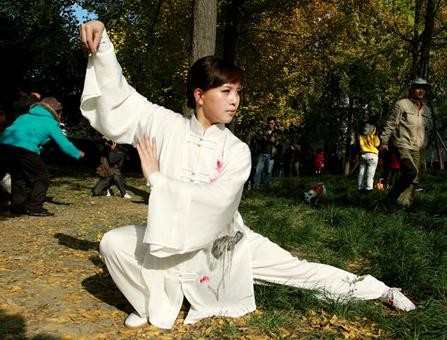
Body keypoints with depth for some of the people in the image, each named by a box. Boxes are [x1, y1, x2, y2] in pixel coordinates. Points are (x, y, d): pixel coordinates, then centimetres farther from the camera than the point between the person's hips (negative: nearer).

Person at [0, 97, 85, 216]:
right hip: (24, 149, -6)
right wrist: (78, 154, 32)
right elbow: (64, 144, 17)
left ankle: (17, 205, 27)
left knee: (18, 176, 26)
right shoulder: (50, 123, 15)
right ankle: (34, 207, 9)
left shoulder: (25, 116, 30)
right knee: (41, 178, 11)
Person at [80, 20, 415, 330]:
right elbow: (118, 96, -9)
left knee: (301, 270, -1)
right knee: (114, 243, -20)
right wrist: (102, 43, -20)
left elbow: (214, 203, -30)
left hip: (224, 243, -1)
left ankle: (383, 292, 17)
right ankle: (154, 305, 3)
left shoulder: (237, 151, -17)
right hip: (174, 241, 1)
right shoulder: (167, 126, -13)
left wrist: (157, 177, -27)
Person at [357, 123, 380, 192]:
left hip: (363, 155, 4)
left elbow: (359, 145, 5)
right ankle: (368, 187, -9)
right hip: (372, 155, -4)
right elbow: (377, 144, -5)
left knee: (361, 172, 7)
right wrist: (376, 136, 6)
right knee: (370, 173, -4)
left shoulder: (360, 136, 7)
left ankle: (360, 187, 9)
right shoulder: (373, 136, -4)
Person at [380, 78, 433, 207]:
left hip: (419, 148, 7)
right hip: (404, 144, -7)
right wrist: (384, 141, -7)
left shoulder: (426, 109, 17)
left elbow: (429, 127, 26)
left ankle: (405, 203, 10)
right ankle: (393, 197, -8)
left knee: (415, 178, 1)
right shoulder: (402, 104, -1)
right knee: (411, 171, -22)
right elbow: (391, 123, -3)